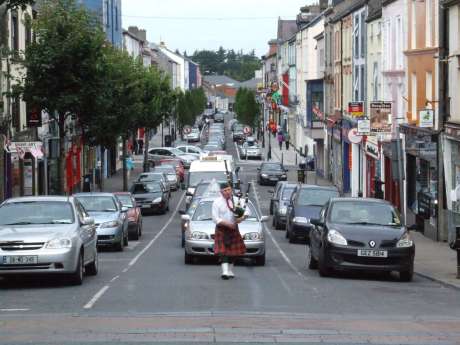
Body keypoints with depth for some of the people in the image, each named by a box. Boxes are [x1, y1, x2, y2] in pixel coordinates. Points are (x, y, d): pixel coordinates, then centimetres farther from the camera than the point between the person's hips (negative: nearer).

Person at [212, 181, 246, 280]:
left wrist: (241, 218, -14)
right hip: (222, 230, -4)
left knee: (233, 251, 10)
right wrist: (227, 224, -21)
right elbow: (215, 218, -10)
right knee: (223, 251, -14)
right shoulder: (217, 202, -6)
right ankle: (225, 272, -23)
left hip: (233, 229, 4)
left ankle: (230, 271, 24)